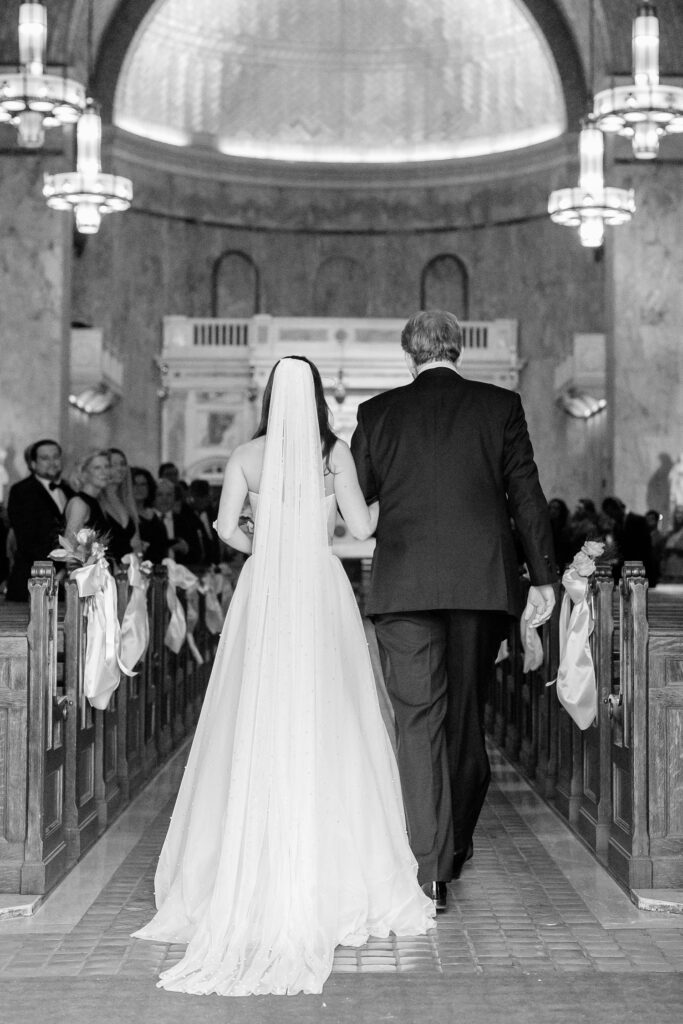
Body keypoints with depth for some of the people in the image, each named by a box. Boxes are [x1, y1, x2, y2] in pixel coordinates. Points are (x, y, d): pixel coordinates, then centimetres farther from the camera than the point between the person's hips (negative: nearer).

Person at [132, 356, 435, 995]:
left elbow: (227, 527, -4)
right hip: (321, 591, -1)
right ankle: (332, 872, 6)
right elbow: (361, 526, -1)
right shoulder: (335, 453, -1)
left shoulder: (246, 456, 1)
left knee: (259, 727, 5)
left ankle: (252, 873, 7)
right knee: (323, 726, 4)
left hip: (263, 590, 1)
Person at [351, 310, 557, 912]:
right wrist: (543, 576, 4)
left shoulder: (378, 413, 4)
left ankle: (432, 871, -9)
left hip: (404, 586, -1)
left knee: (419, 721, -2)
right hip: (483, 583, 1)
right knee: (467, 715, 16)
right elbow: (527, 495, 1)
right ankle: (457, 843, 30)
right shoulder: (500, 406, 4)